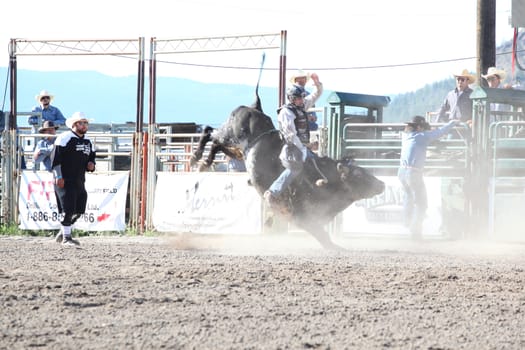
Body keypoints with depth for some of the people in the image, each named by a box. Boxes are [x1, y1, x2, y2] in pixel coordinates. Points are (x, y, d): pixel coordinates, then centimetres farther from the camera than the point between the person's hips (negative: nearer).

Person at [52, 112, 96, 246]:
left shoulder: (88, 142, 18)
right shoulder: (65, 138, -7)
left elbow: (91, 158, 30)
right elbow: (55, 158, -13)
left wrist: (91, 166, 6)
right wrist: (58, 177, -18)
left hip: (80, 181, 8)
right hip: (65, 181, -8)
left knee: (78, 210, 8)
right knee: (68, 210, -10)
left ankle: (62, 233, 25)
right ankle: (66, 237, -2)